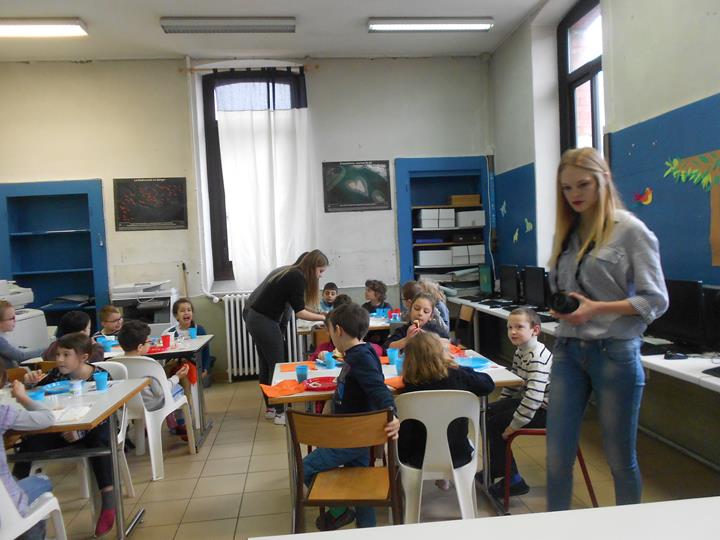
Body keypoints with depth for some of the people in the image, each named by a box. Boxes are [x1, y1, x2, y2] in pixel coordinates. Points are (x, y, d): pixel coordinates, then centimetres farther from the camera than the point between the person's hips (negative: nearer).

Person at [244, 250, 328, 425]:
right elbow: (299, 312, -15)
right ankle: (279, 413, 5)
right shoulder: (297, 278, -14)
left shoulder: (288, 271, 13)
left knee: (266, 364, 15)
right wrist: (323, 317, -9)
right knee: (277, 366, -2)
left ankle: (270, 407, 24)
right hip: (264, 321, -10)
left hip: (252, 316, 10)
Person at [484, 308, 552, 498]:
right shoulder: (520, 351, 6)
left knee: (494, 425, -12)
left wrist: (514, 424, -30)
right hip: (527, 401, 10)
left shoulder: (538, 357, -26)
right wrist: (500, 404, 11)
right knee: (487, 413, 12)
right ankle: (495, 468, 28)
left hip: (545, 410, -10)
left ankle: (512, 480, 2)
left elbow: (534, 395, -34)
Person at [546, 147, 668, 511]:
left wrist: (597, 308, -18)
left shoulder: (629, 230, -5)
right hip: (568, 351, 5)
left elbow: (656, 301, -7)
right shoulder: (567, 233, 10)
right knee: (557, 458, 5)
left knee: (620, 459, 12)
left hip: (614, 353, -4)